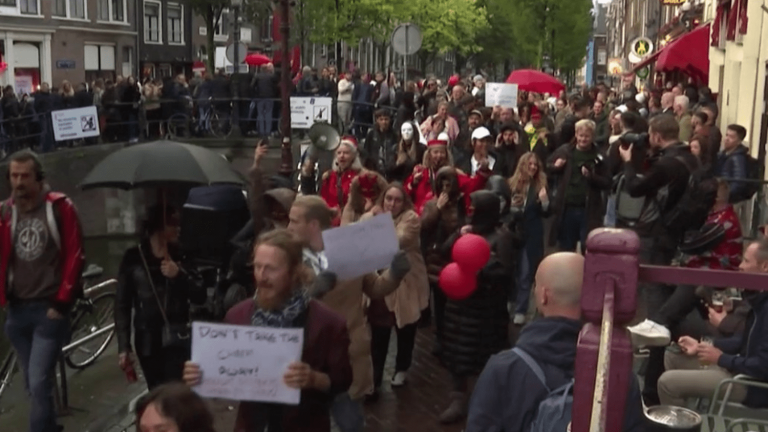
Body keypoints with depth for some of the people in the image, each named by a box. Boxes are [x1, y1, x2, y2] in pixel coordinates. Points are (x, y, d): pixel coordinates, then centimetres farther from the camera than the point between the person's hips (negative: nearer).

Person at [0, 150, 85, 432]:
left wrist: (62, 302, -9)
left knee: (39, 383, -12)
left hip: (49, 308, -4)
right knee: (33, 384, 15)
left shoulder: (60, 207, -6)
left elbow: (74, 256, -7)